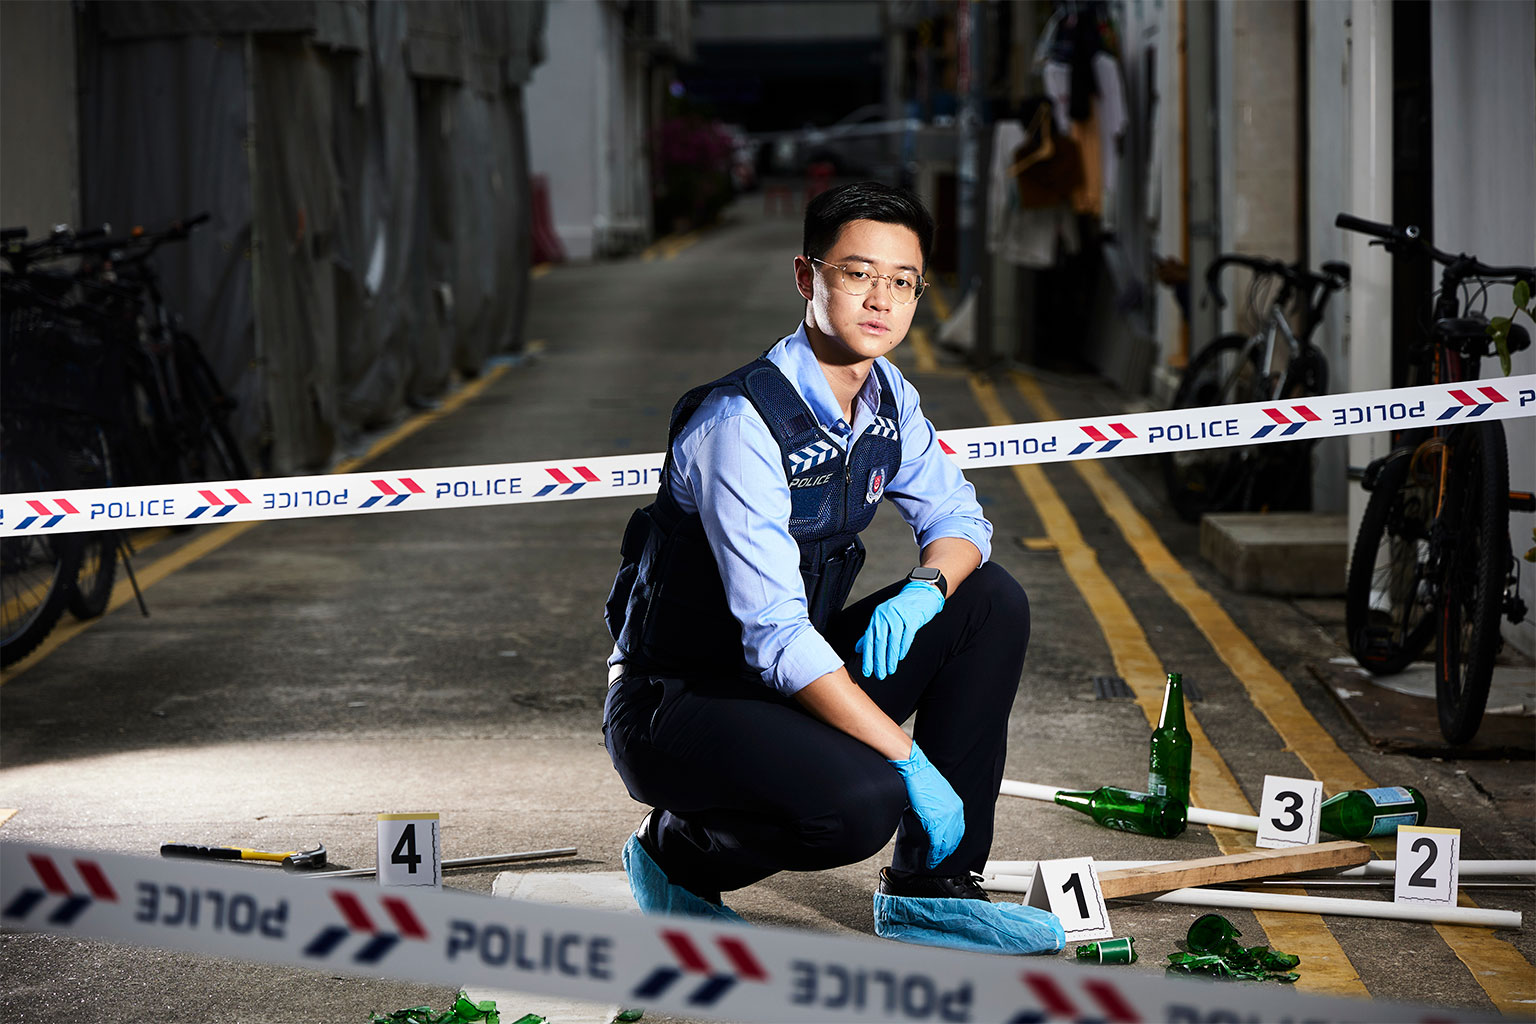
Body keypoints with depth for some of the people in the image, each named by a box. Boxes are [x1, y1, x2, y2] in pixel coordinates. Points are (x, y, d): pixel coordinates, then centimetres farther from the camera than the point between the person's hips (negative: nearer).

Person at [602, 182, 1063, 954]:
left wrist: (922, 591, -15)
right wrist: (912, 760, -29)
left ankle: (929, 890, 1)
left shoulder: (886, 397, 0)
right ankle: (678, 854, -1)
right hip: (675, 706, -8)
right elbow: (777, 636, -29)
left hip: (795, 679, 8)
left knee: (992, 601, -4)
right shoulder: (741, 424, -25)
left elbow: (958, 520, 10)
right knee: (862, 802, -33)